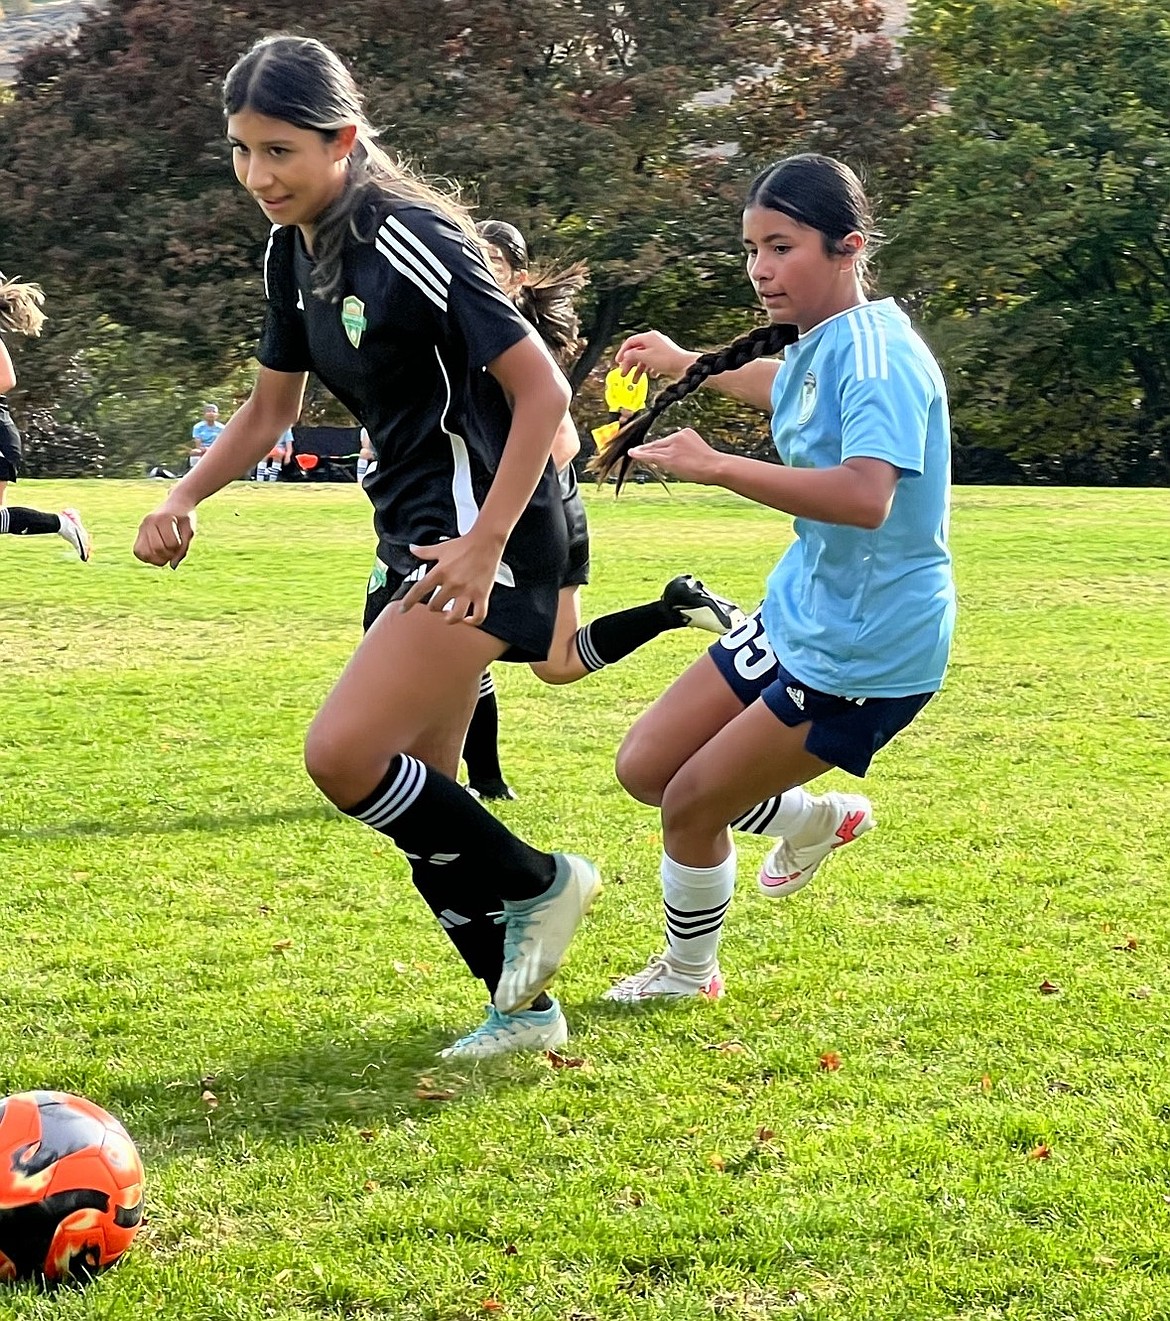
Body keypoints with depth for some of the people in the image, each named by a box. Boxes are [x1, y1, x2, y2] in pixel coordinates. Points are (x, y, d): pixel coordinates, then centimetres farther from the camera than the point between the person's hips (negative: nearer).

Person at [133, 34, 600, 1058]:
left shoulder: (407, 243, -19)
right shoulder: (294, 252, 7)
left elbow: (542, 388, -20)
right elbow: (272, 406, 19)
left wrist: (486, 540, -25)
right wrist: (185, 499, 4)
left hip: (483, 540, -9)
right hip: (415, 534, 9)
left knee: (344, 753, -19)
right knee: (413, 799, 9)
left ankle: (537, 886, 2)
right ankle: (524, 1008, 22)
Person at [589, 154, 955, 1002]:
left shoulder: (877, 354, -24)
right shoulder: (815, 346, 4)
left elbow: (866, 496, -42)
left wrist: (717, 467, -44)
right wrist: (687, 365, 43)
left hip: (868, 648, -9)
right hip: (796, 615, 9)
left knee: (691, 803, 0)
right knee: (645, 768, 11)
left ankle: (688, 973, 26)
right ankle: (813, 820, 34)